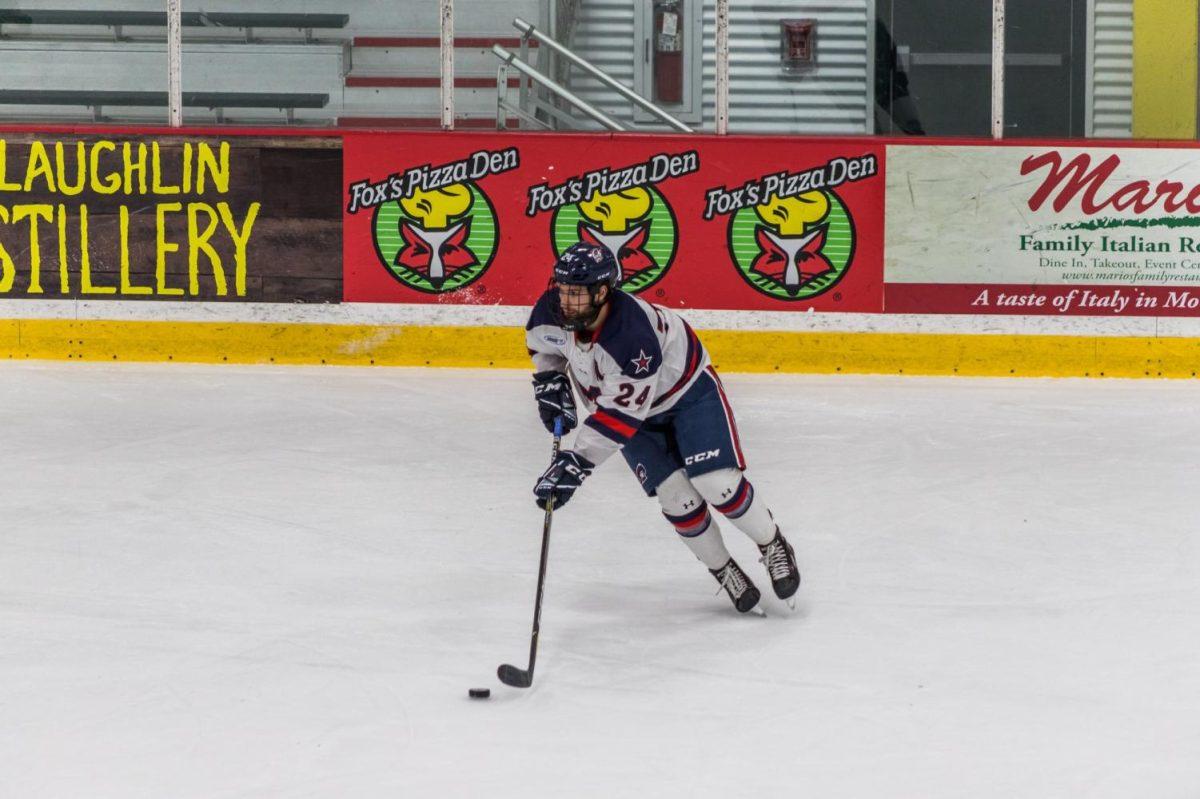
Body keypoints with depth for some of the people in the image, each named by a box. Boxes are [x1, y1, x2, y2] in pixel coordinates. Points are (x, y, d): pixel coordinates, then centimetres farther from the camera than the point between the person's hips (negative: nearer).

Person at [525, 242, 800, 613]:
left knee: (718, 484, -14)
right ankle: (723, 570, 14)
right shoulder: (553, 311, -24)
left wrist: (577, 462, -43)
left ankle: (772, 545, 12)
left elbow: (620, 417, -40)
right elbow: (541, 342, 4)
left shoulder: (634, 336, -42)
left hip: (688, 390, -5)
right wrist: (549, 382, -8)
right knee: (676, 499, -6)